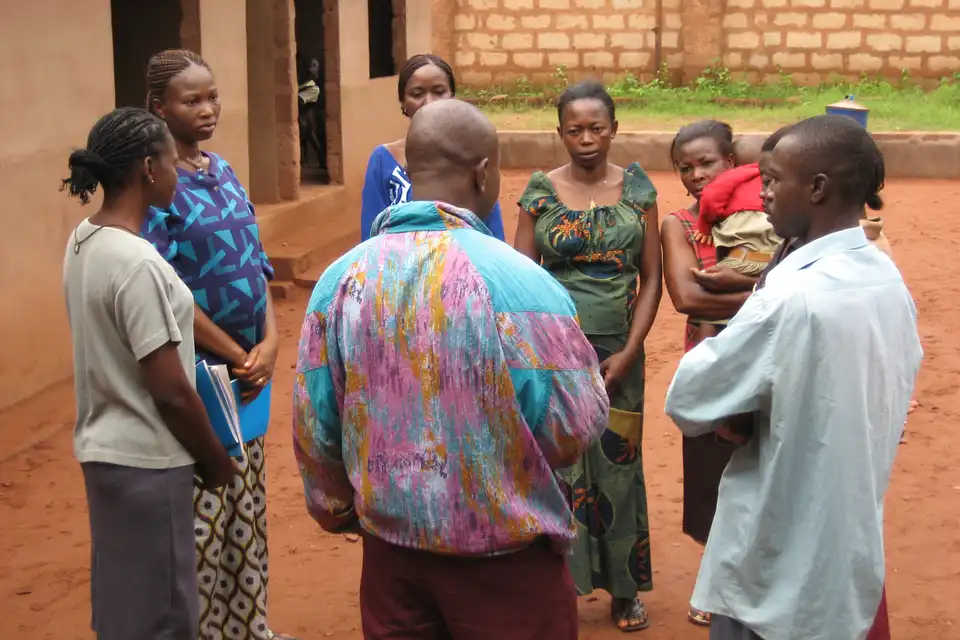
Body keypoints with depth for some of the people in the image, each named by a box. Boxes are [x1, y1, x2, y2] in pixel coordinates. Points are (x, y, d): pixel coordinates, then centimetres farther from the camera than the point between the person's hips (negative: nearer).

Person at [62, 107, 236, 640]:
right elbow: (170, 390, -21)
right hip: (147, 462, -9)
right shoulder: (137, 262, -24)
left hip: (103, 449, 9)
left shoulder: (84, 242, 4)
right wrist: (215, 459, -7)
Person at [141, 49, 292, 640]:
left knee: (248, 509, 16)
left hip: (246, 370, 8)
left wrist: (271, 341, -5)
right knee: (200, 520, 0)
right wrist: (238, 356, -13)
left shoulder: (223, 171, 10)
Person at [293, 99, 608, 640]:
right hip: (503, 559, -4)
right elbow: (576, 428, -15)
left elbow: (313, 424, 2)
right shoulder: (518, 281, -20)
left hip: (391, 548, 4)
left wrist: (339, 509, 21)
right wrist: (585, 369, 7)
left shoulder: (341, 278, -6)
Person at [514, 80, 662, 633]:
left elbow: (651, 278, 2)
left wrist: (628, 353, -7)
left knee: (617, 464, 8)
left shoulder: (637, 188, 2)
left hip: (617, 352, 1)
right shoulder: (541, 191, 0)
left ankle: (625, 589, 20)